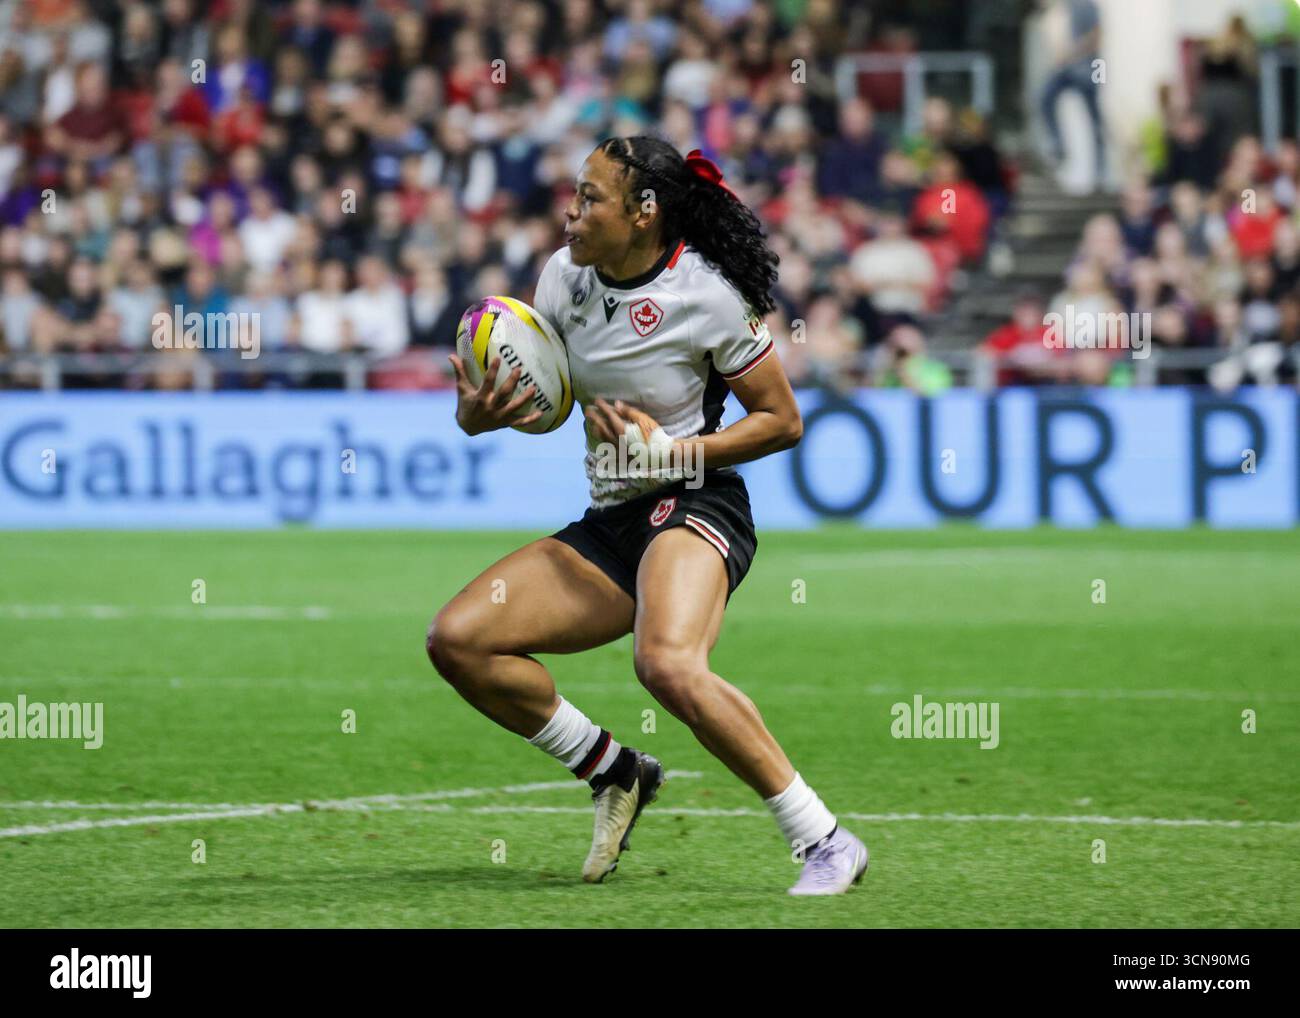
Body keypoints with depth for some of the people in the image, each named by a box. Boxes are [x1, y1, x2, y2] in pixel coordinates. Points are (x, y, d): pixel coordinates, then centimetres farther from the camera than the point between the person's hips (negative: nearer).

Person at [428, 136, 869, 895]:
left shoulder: (707, 294, -13)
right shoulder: (565, 276, 3)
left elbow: (783, 421, -6)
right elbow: (528, 397, 11)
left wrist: (671, 450, -18)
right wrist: (478, 412, -13)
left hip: (696, 507, -7)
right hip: (609, 525, 7)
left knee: (667, 664, -37)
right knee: (457, 640, -4)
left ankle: (825, 841, -29)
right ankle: (616, 773, 12)